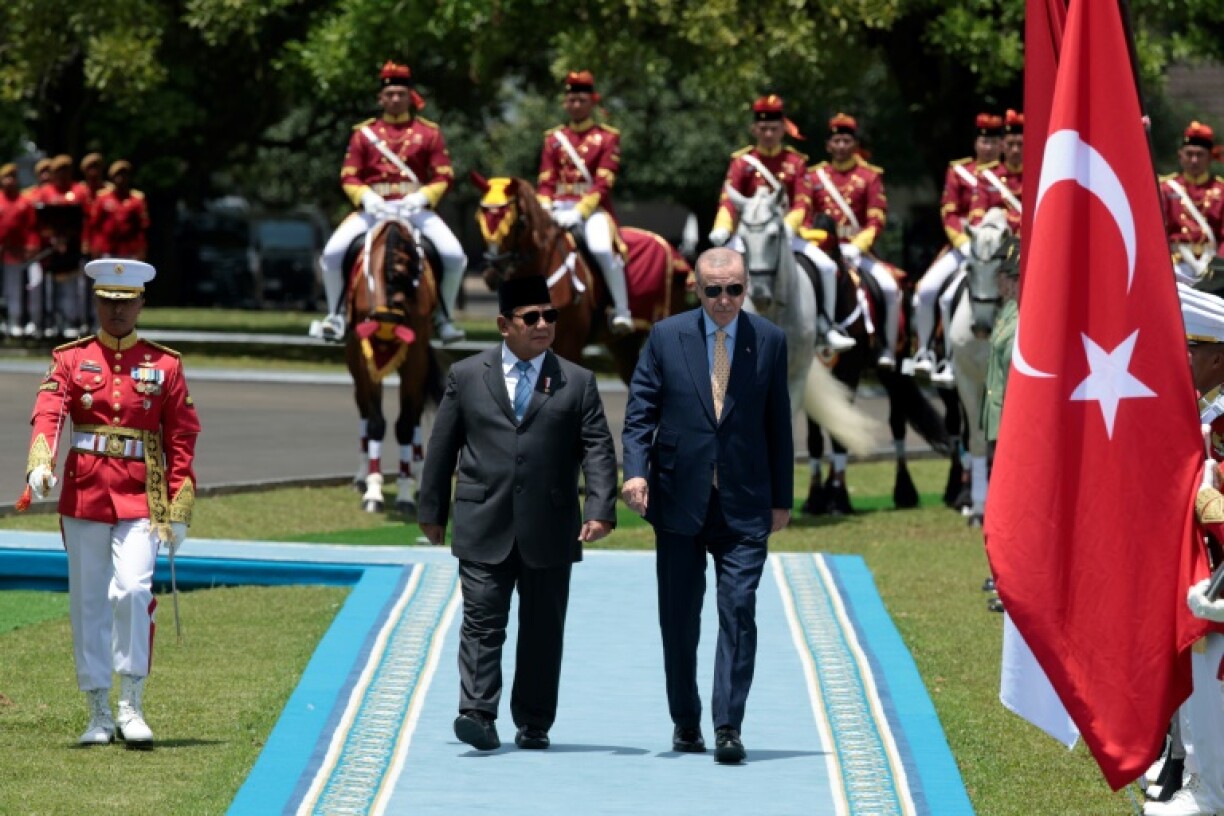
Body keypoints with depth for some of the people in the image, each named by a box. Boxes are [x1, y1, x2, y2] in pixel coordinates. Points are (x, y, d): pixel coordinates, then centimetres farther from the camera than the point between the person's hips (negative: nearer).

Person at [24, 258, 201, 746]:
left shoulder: (164, 365, 6)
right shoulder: (71, 360, 6)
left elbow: (181, 439, 6)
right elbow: (48, 413, -10)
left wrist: (179, 513, -1)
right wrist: (40, 464, -30)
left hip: (140, 500, -1)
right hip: (84, 496, 1)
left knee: (132, 590, -18)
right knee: (88, 605, 4)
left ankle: (132, 706, -9)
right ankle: (99, 714, 13)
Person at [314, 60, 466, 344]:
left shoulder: (429, 132, 9)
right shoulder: (363, 133, 11)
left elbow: (444, 176, 2)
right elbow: (349, 176, 6)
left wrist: (423, 196, -17)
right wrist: (365, 196, -15)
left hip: (416, 208, 0)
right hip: (374, 208, 1)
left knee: (454, 255, -23)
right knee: (333, 252, -22)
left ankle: (443, 316, 0)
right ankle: (336, 315, -1)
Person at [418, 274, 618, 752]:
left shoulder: (577, 383, 8)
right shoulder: (466, 377, 8)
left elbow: (598, 451, 1)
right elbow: (443, 448, 12)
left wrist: (601, 510, -13)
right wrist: (432, 511, 10)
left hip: (549, 531, 1)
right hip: (484, 528, -1)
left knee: (543, 630, 5)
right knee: (482, 623, -9)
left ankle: (534, 724, 13)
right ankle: (477, 714, -14)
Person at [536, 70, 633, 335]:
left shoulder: (607, 137, 4)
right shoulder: (554, 139, 15)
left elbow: (602, 184, -6)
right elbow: (545, 183, 10)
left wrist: (578, 212, -18)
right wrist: (544, 211, -10)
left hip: (592, 209, -4)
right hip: (559, 209, 4)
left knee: (601, 248, -32)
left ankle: (622, 311, -27)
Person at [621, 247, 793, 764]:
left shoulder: (769, 341, 4)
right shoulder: (666, 337, 2)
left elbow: (778, 424, 8)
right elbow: (641, 411, 1)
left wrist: (781, 498, 8)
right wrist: (636, 470, -15)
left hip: (744, 505, -1)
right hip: (680, 500, 1)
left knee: (739, 611, -10)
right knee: (679, 618, 7)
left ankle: (728, 728, -10)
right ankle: (685, 722, 22)